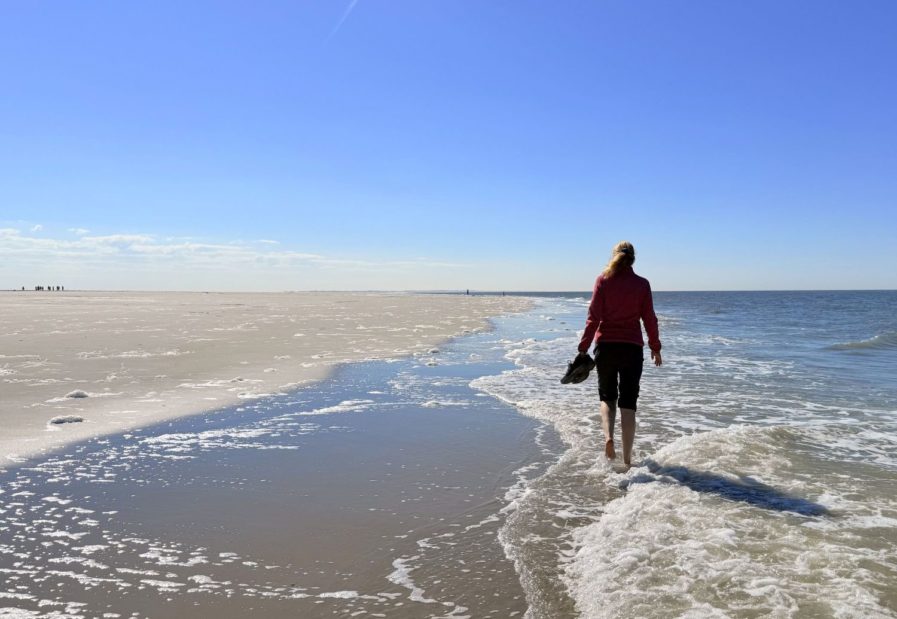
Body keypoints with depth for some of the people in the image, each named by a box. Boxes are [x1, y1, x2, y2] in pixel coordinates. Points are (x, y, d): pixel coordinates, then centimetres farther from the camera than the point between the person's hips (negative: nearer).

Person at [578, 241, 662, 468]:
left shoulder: (603, 280, -2)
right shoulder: (642, 284, 1)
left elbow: (594, 317, -6)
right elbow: (649, 319, 3)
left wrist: (584, 347, -2)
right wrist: (655, 348, 14)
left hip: (605, 345, 0)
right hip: (632, 347, 0)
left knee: (607, 396, 18)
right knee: (628, 402, 7)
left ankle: (608, 436, -7)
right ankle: (627, 458, 8)